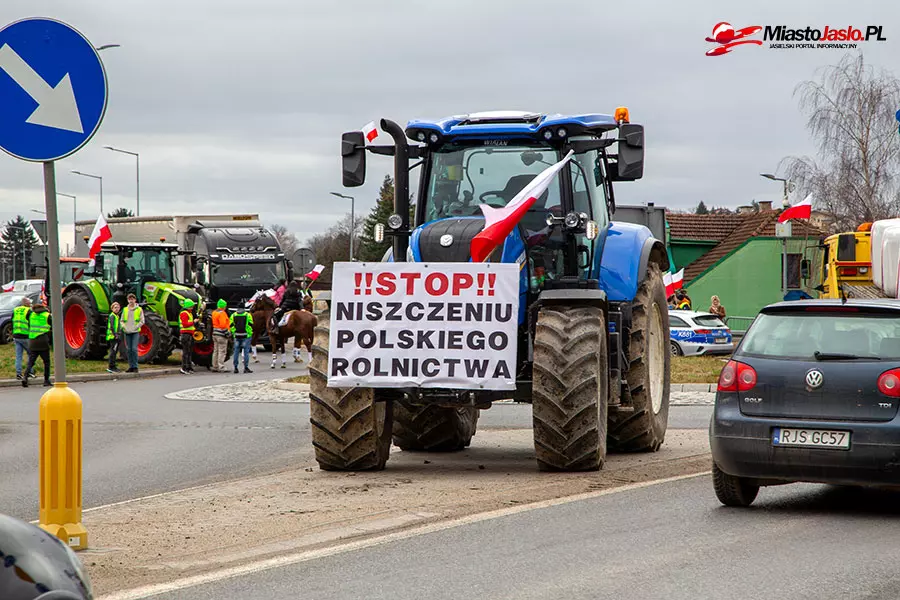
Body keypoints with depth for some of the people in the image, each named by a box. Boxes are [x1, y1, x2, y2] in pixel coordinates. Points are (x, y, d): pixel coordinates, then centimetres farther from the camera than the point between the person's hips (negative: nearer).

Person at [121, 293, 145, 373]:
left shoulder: (139, 309, 1)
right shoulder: (125, 310, 11)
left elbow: (142, 321, 0)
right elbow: (122, 320, 16)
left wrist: (136, 327, -11)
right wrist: (123, 326, -2)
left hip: (135, 332, -4)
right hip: (127, 332, 4)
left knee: (134, 349, -11)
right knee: (128, 350, 4)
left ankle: (135, 367, -6)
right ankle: (131, 367, 10)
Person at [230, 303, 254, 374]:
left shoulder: (233, 315, 5)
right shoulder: (248, 315, -2)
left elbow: (231, 326, 4)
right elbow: (251, 325, -4)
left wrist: (233, 333, 15)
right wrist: (250, 333, 9)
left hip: (237, 336, 3)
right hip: (246, 336, -3)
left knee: (236, 352, 8)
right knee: (246, 352, -1)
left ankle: (235, 367, 9)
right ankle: (246, 367, -4)